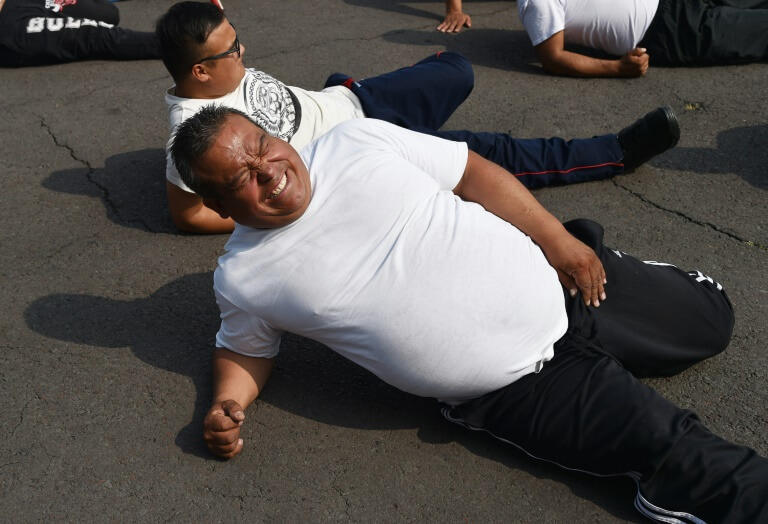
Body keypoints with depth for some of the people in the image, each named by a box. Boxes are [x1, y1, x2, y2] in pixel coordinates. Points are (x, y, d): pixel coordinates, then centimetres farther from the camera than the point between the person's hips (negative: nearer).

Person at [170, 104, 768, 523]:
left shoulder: (355, 142, -6)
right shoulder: (243, 278, -5)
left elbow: (471, 172, 1)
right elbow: (245, 348, 14)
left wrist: (558, 239, -4)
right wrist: (226, 406, -8)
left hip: (564, 287, 3)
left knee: (711, 316, 19)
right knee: (673, 446, -13)